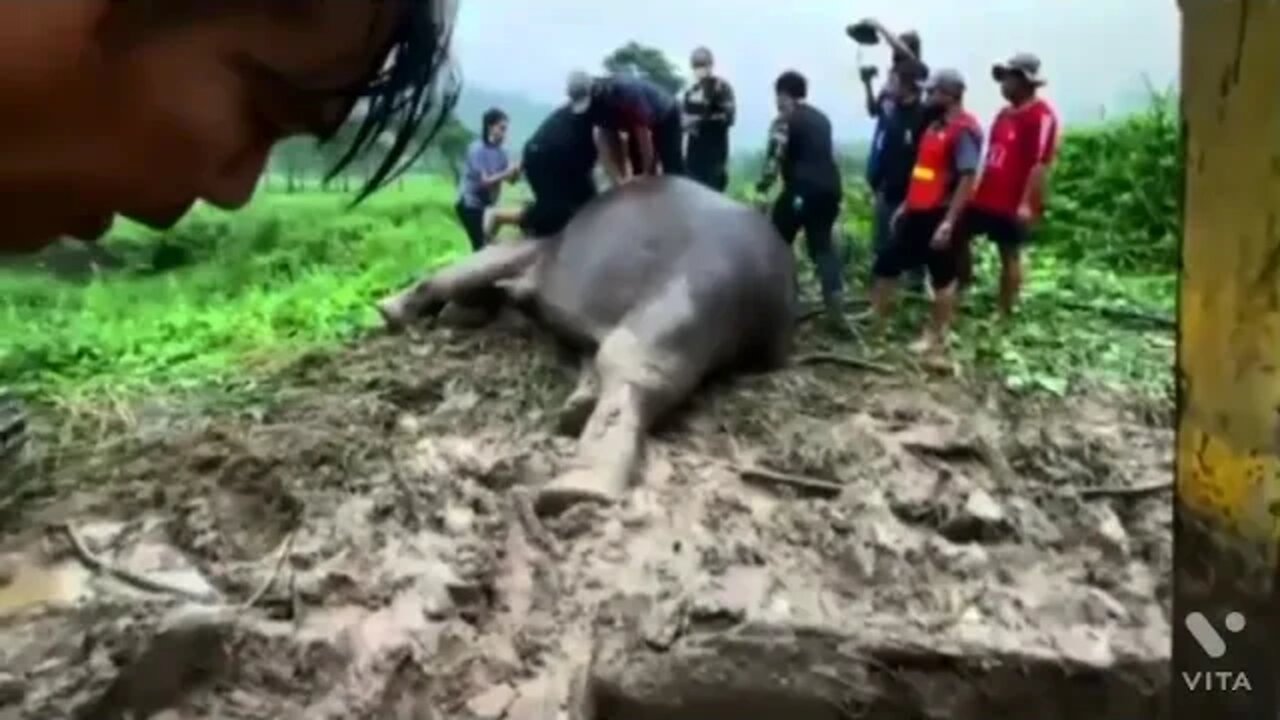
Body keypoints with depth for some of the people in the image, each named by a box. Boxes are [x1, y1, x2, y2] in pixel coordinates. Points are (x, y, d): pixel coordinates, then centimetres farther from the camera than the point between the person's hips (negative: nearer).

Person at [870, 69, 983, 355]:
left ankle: (936, 336, 17)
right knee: (886, 264, 11)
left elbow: (967, 179, -21)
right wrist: (906, 205, 19)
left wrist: (949, 222, -24)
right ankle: (874, 324, 21)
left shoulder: (964, 130, -15)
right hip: (917, 212, 9)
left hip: (939, 216, -9)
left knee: (942, 278, 5)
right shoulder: (936, 126, 14)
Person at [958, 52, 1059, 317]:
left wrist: (1027, 203, -23)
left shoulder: (1041, 115, -14)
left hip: (1013, 204, -9)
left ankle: (1005, 314, 13)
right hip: (986, 197, 9)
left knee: (1010, 255, 2)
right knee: (960, 235, 14)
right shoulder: (1006, 113, 13)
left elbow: (1040, 164, -19)